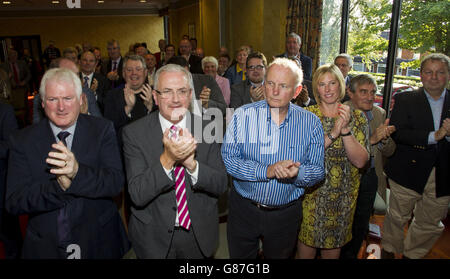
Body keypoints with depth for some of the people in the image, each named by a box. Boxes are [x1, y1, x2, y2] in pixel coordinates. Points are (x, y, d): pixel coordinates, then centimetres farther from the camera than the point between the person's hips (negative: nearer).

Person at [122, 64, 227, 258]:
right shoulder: (134, 133, -13)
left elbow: (220, 186, -10)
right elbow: (137, 195, -18)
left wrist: (192, 164, -28)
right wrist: (167, 159, -33)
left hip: (200, 233, 2)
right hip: (153, 238, -2)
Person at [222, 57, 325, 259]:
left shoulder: (311, 123, -7)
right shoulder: (243, 115, -10)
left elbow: (318, 170, -6)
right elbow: (227, 159, -16)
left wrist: (297, 173, -27)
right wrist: (266, 171, -27)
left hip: (286, 214, 1)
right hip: (243, 209, 0)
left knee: (279, 255, 22)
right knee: (239, 256, 20)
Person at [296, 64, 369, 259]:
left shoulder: (356, 117, -1)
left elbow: (360, 161, -10)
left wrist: (345, 130, -22)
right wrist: (333, 134, -24)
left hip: (343, 199, 2)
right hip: (310, 195, -1)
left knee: (332, 251, 18)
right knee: (305, 251, 11)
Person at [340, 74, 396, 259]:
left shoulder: (380, 113, 3)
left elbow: (389, 152, 4)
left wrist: (384, 139, -18)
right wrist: (371, 139, -32)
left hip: (370, 178, 6)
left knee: (361, 226, 20)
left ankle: (350, 255, 42)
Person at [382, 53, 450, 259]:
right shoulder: (404, 100, -2)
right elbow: (397, 133, -15)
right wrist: (433, 136, -22)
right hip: (408, 173, -2)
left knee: (430, 225, 14)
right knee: (397, 218, 12)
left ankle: (412, 255, 37)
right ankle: (388, 252, 35)